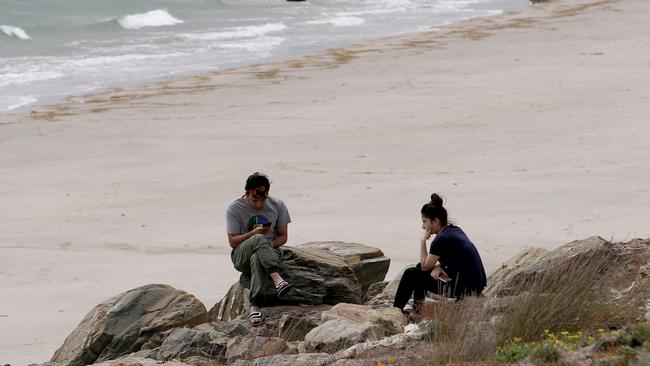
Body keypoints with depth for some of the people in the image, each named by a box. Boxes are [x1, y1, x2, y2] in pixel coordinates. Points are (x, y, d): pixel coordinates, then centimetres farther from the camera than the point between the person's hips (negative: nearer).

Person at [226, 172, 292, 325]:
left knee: (257, 259, -39)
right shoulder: (234, 208, -3)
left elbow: (283, 237, 9)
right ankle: (277, 279, -56)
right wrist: (254, 233, -19)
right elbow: (232, 241, -4)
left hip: (268, 251, 1)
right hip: (241, 256, -1)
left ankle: (255, 307, -52)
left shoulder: (277, 205, 4)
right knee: (259, 239, -37)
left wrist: (271, 244, -14)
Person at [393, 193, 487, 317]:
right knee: (418, 268, 23)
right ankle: (417, 311, 27)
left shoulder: (442, 239, -17)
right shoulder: (454, 230, 10)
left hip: (465, 289, -9)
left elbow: (425, 266, -5)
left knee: (410, 274, 2)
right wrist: (438, 266, 2)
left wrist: (423, 240, -1)